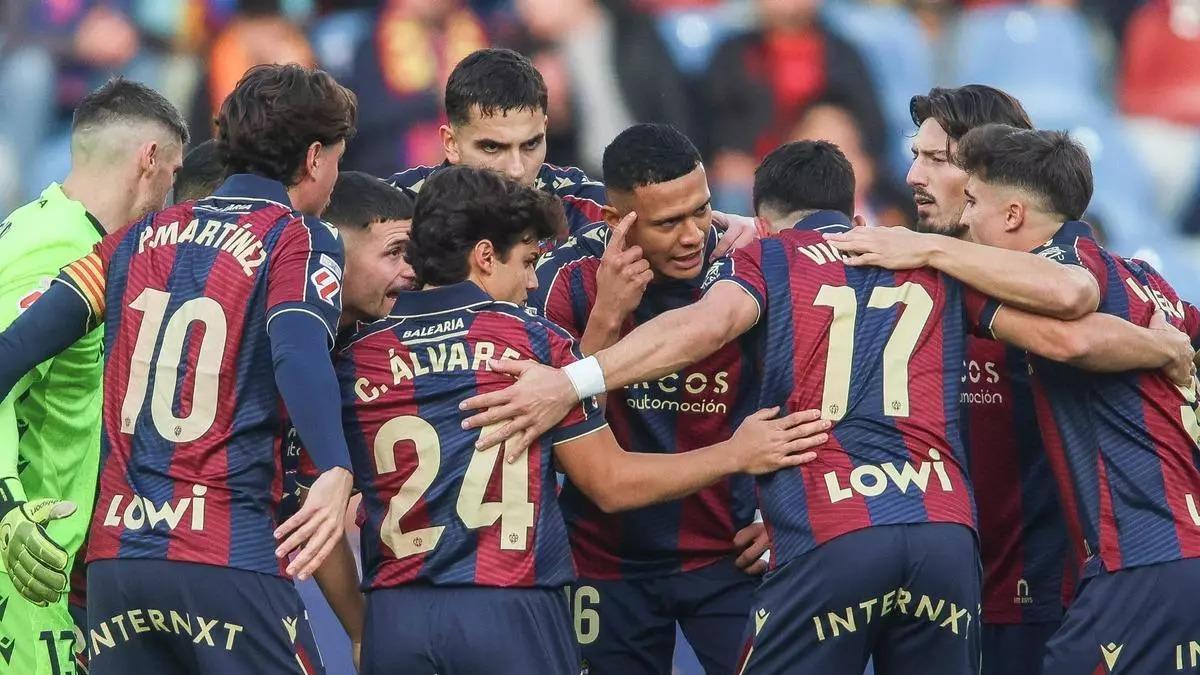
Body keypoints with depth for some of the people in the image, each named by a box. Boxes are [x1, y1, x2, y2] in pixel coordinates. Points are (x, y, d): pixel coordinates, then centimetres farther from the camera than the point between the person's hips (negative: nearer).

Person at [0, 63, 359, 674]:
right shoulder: (302, 241, 1)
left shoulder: (139, 239, 16)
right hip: (231, 558, -5)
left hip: (114, 557, 5)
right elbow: (298, 350, -18)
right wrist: (335, 472, -32)